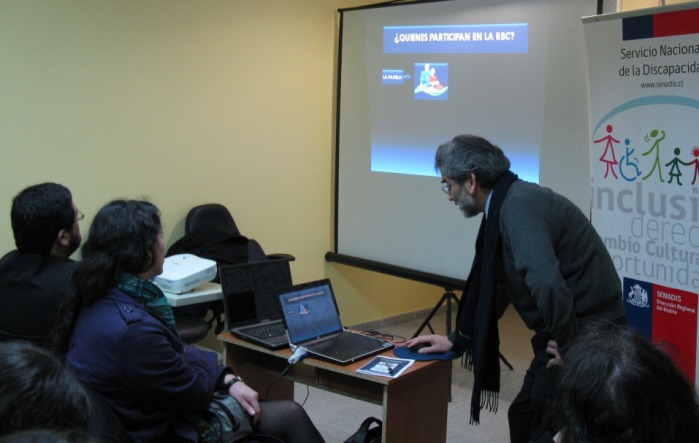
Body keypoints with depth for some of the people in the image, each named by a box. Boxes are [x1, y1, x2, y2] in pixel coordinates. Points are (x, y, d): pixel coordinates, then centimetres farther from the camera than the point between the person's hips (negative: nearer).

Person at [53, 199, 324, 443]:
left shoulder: (107, 296, -2)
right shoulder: (132, 327, -33)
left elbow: (172, 352, 9)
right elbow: (194, 394, -19)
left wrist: (228, 380, 1)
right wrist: (209, 362, 2)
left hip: (157, 412, 9)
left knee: (290, 414, 10)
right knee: (290, 418, 2)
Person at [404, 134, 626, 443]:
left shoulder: (518, 205, -22)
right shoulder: (504, 205, 8)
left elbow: (547, 283, -36)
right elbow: (496, 287, 18)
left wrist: (567, 344, -21)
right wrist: (457, 340, 19)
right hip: (564, 332, 9)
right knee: (523, 417, 19)